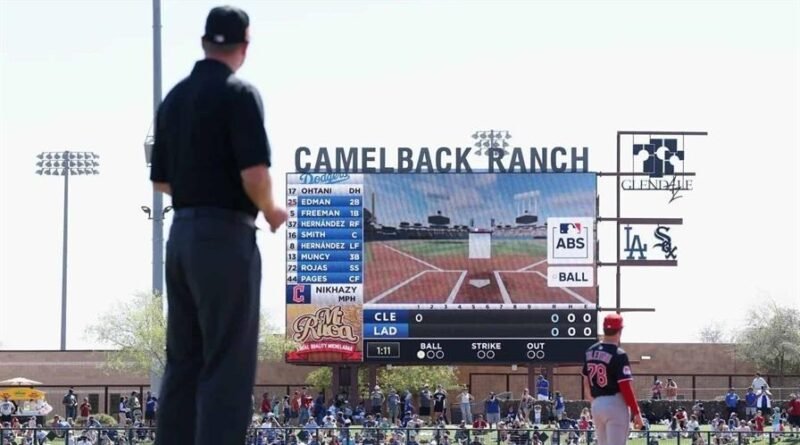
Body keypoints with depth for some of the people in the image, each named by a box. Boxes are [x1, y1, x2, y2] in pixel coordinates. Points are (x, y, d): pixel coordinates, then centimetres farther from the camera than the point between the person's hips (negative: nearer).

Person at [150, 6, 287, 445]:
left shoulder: (174, 97, 12)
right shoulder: (238, 94, -11)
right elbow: (254, 174, -19)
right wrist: (270, 211, -1)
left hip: (181, 233, 8)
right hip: (225, 236, -7)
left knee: (183, 359, 11)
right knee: (228, 362, -6)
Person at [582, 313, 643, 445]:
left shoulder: (590, 352, 7)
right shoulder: (618, 355, -14)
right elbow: (625, 387, -17)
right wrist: (636, 412, -11)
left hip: (596, 405, 7)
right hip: (615, 405, -7)